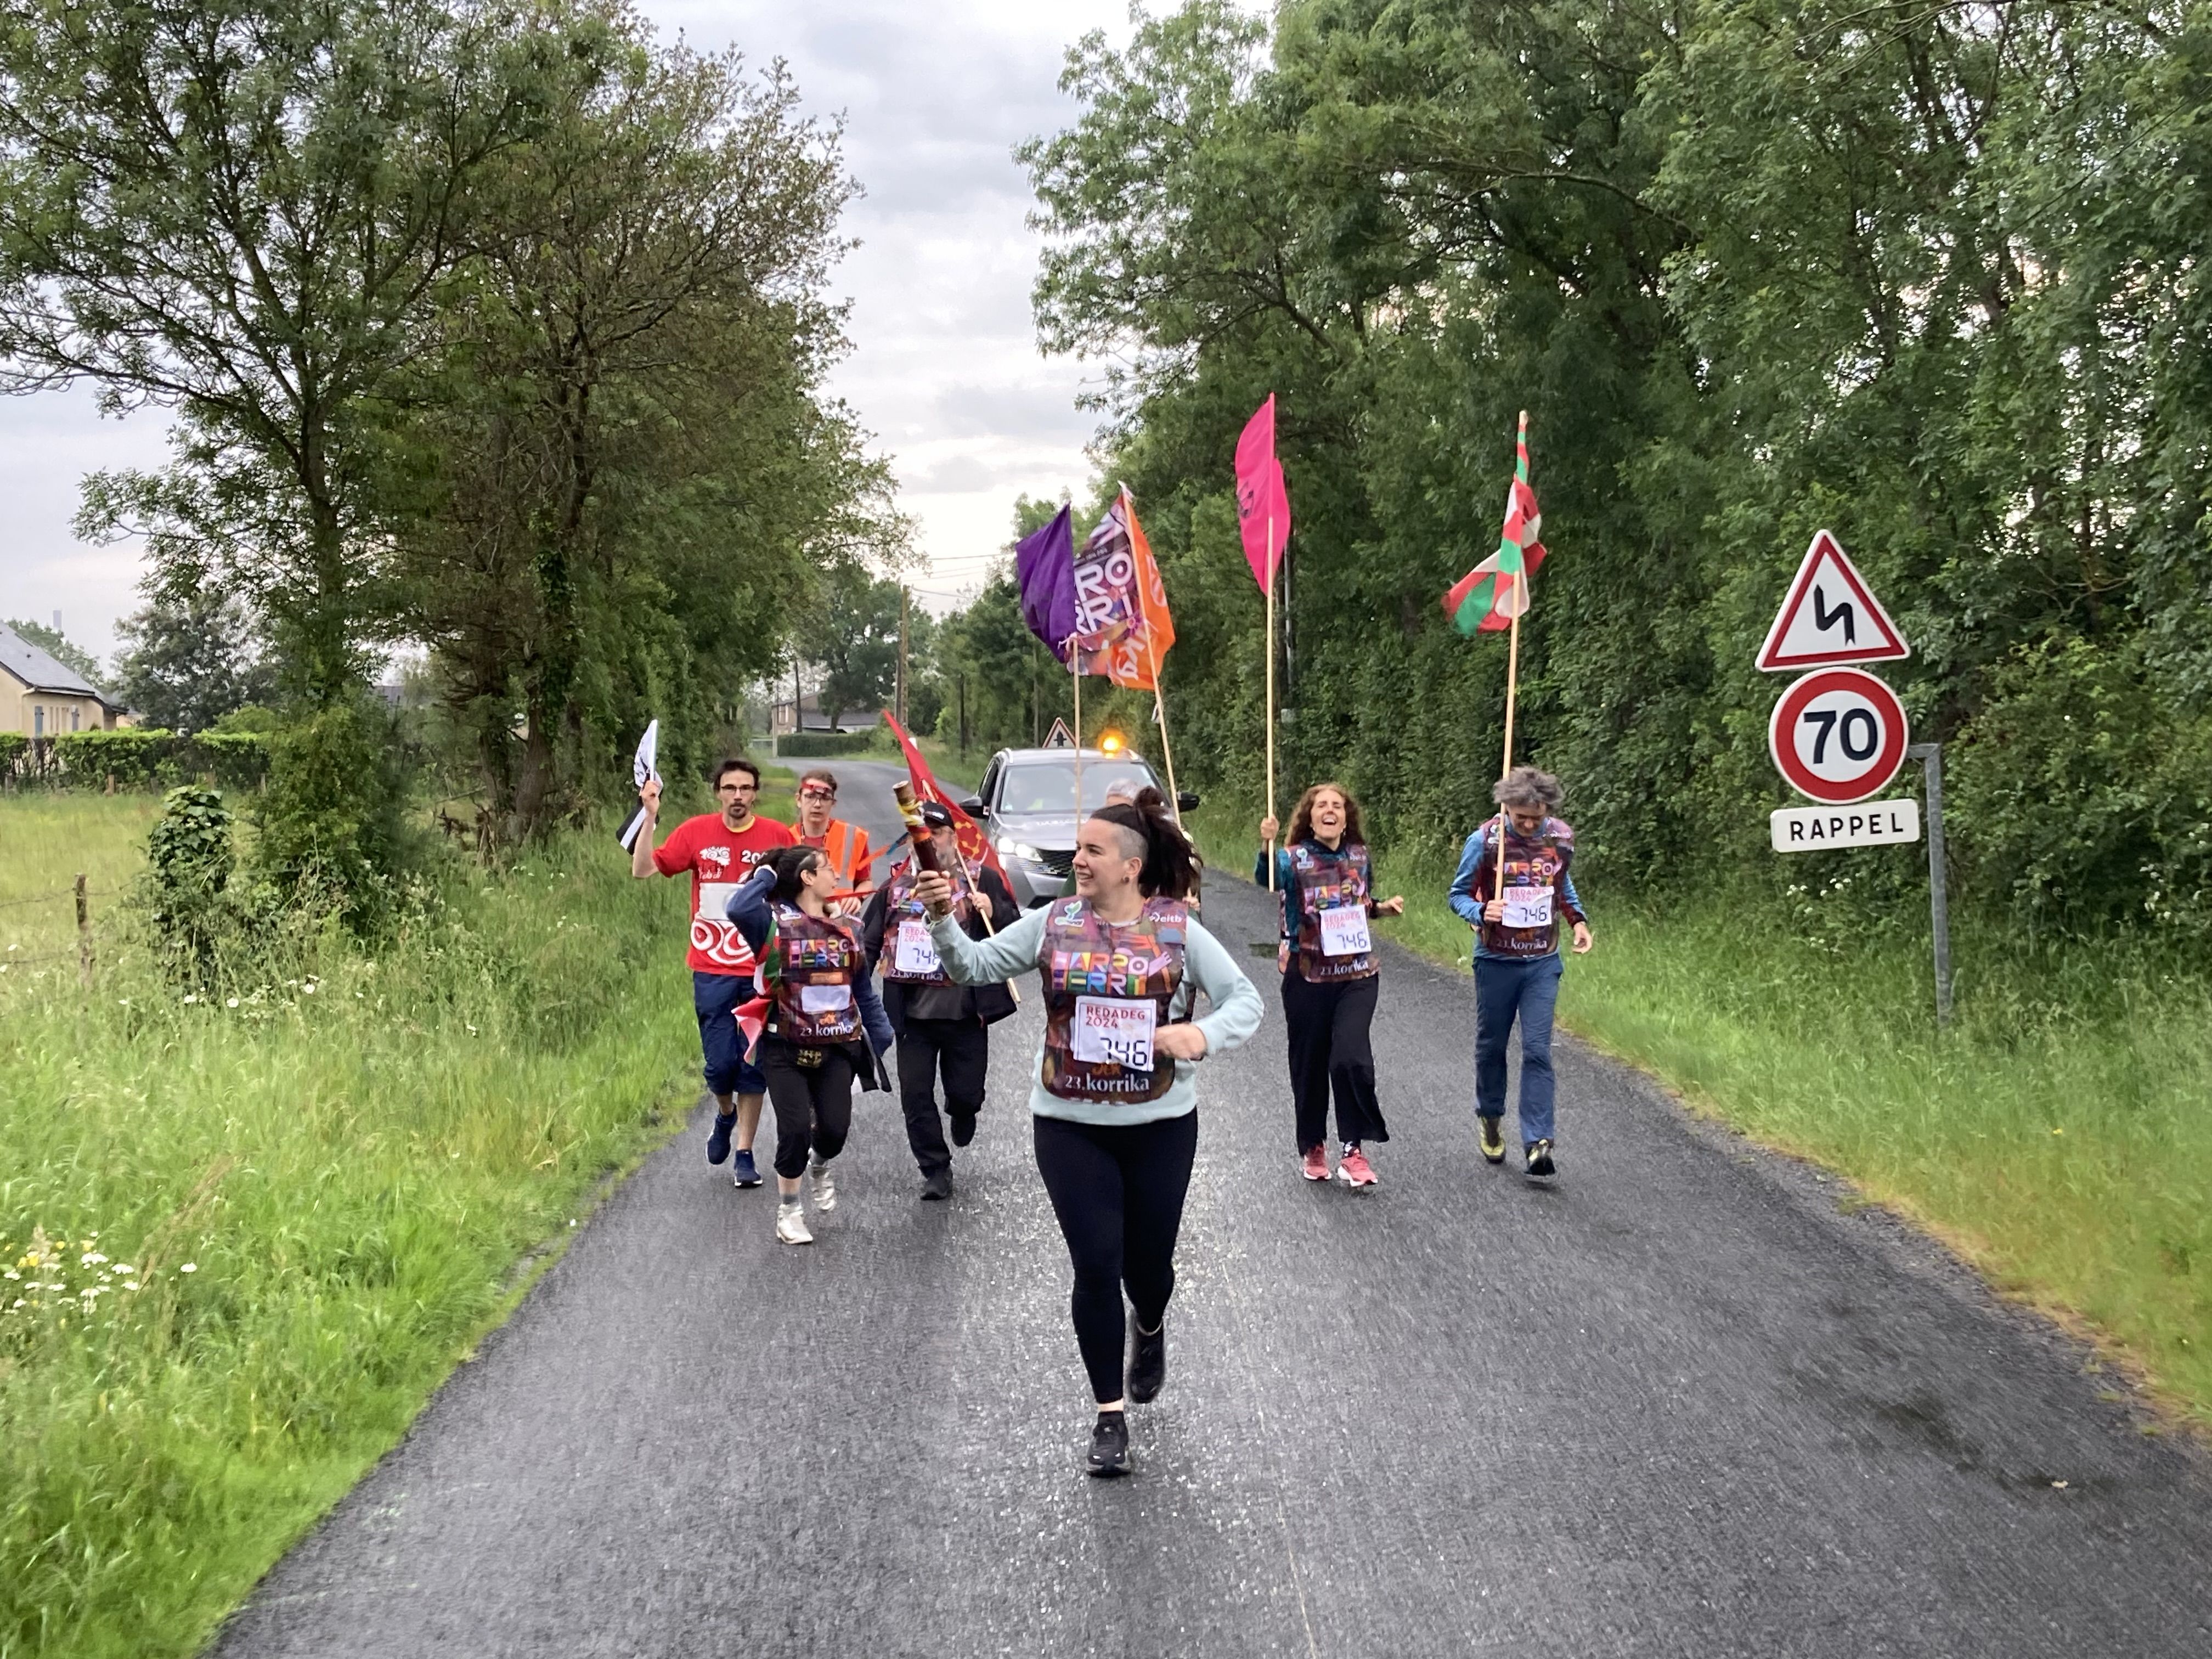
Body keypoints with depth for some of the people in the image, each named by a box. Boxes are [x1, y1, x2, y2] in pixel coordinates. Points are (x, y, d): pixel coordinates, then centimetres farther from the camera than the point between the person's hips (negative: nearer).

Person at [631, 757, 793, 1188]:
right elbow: (642, 870, -4)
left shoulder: (778, 837, -1)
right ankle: (725, 1114, 33)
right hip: (713, 971, 0)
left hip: (761, 972, 0)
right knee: (720, 1063, -2)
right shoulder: (696, 832, 0)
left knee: (754, 1065, 5)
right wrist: (650, 817, -14)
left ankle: (745, 1154, 17)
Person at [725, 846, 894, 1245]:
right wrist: (765, 875, -13)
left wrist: (880, 1037, 9)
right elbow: (738, 909, -29)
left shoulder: (848, 928, 8)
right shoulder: (774, 922, -8)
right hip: (785, 1049, -4)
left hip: (837, 1049, 4)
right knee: (796, 1129, -8)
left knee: (836, 1128, -5)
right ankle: (789, 1210, 17)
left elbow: (863, 989, 13)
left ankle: (819, 1167, 33)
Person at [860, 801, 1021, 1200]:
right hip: (913, 1015, 2)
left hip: (966, 1014, -2)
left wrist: (993, 911, -20)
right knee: (915, 1096, 3)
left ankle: (962, 1113, 43)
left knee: (966, 1092, 6)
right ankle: (936, 1170, 19)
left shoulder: (982, 880, 0)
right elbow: (869, 944, 13)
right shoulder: (895, 885, 8)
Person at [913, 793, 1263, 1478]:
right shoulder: (1054, 923, -3)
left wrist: (1204, 1035, -25)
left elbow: (1245, 1000, -5)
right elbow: (977, 966, -6)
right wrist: (944, 919, -24)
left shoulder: (1178, 929, -6)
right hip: (1070, 1126, 0)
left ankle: (1150, 1328, 51)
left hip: (1160, 1125, 0)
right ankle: (1111, 1414, 11)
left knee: (1147, 1262, 12)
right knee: (1096, 1266, -4)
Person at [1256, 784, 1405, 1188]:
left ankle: (1353, 1149, -1)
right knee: (1310, 1063, 8)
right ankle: (1312, 1148, 27)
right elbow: (1266, 880, -29)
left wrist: (1384, 907, 0)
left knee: (1351, 1057, -15)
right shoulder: (1293, 857, -7)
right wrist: (1266, 846, -47)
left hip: (1357, 975, 2)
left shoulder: (1360, 855, 5)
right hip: (1308, 976, -1)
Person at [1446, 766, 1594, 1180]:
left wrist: (1579, 919, 2)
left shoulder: (1562, 838, -2)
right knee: (1491, 1046, 13)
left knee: (1537, 1051, -7)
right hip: (1496, 961, -1)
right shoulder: (1484, 841, -12)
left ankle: (1537, 1145, -11)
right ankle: (1490, 1119, 36)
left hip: (1543, 963, 1)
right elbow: (1459, 895, -4)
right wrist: (1481, 913, -25)